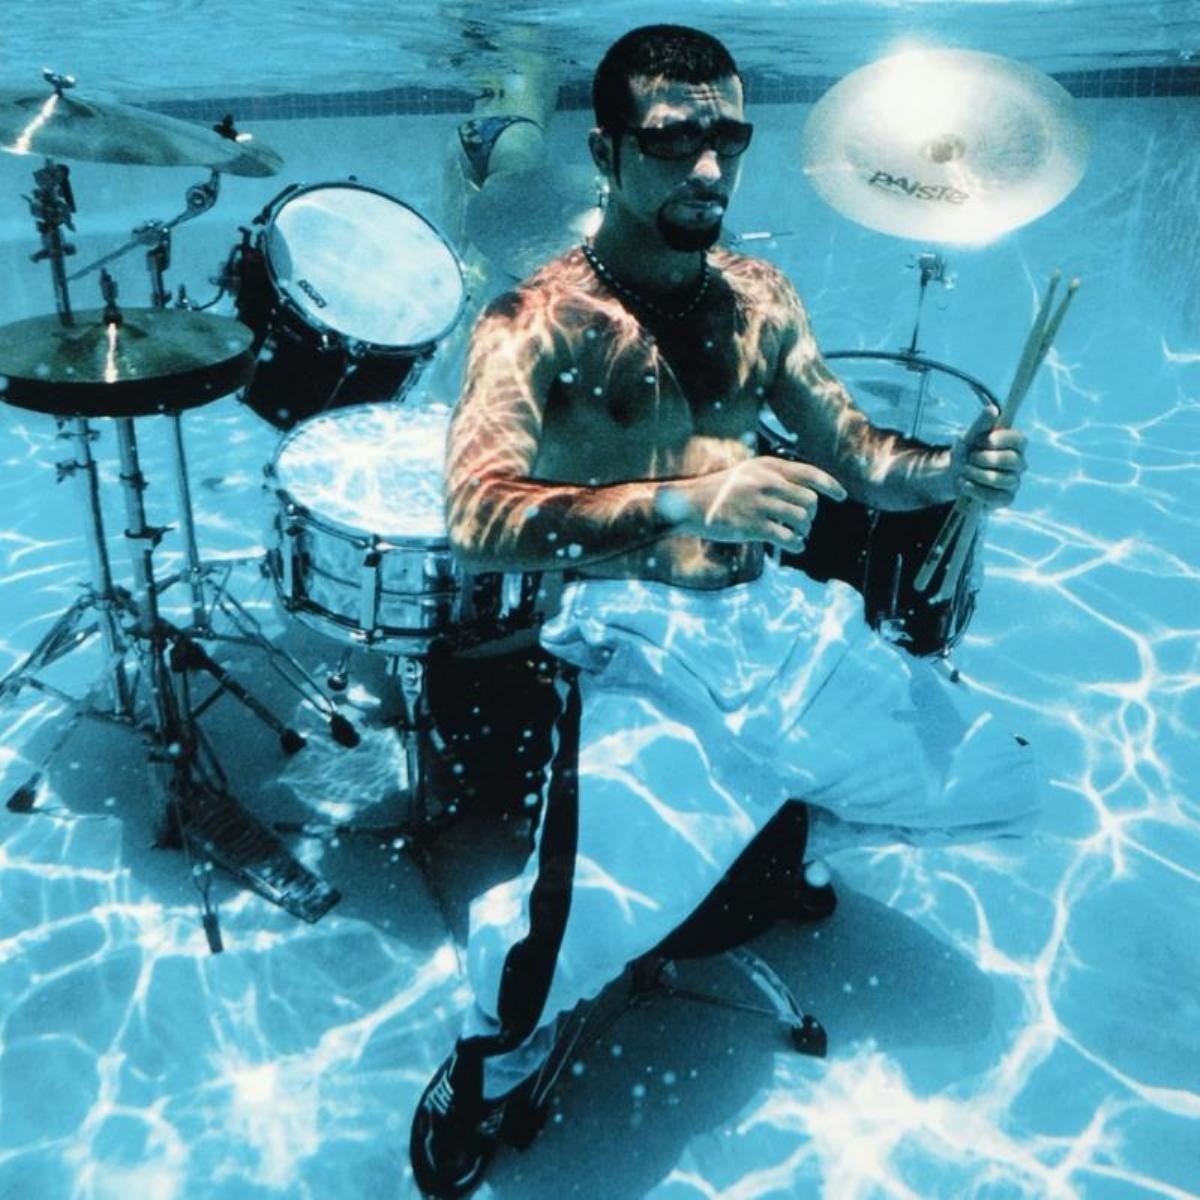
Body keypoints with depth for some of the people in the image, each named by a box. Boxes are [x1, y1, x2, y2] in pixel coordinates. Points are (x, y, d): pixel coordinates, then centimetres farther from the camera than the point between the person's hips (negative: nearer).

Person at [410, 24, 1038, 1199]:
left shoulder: (759, 297, 11)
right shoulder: (540, 321, -8)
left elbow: (851, 451, 18)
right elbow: (477, 514, -22)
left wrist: (947, 466, -4)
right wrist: (684, 502, -34)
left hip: (781, 617, 7)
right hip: (638, 644, -6)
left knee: (998, 787, 10)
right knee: (587, 923, -29)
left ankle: (786, 827, 35)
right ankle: (493, 1055, 9)